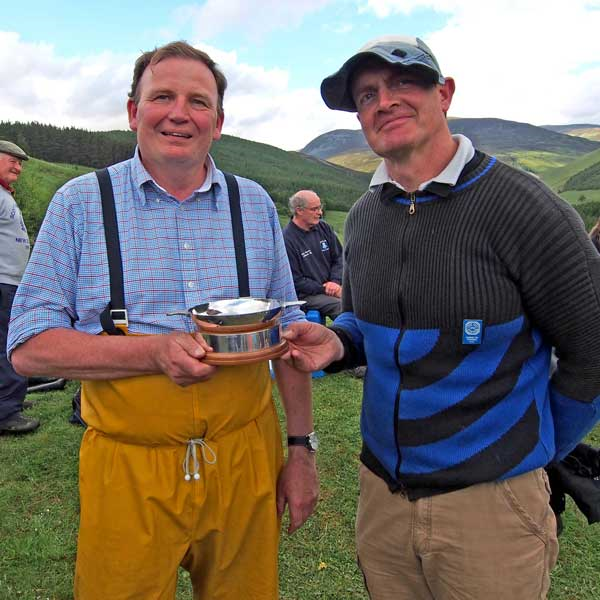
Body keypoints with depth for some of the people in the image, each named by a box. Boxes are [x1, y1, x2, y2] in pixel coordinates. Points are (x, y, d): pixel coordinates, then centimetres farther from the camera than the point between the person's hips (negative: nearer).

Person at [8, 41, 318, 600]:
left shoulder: (255, 204, 5)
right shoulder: (81, 203, -3)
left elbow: (287, 335, 8)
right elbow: (29, 347, -6)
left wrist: (301, 447, 4)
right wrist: (156, 352, -20)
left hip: (247, 460, 3)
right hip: (128, 470, -2)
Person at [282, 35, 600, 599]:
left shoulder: (521, 205, -15)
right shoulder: (363, 216, 4)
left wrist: (533, 452, 1)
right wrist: (336, 343, -6)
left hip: (489, 498, -5)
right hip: (381, 488, 6)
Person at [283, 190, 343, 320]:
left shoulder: (324, 228, 11)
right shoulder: (286, 239, -10)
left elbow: (339, 257, 14)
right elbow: (295, 280, -9)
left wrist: (335, 281, -5)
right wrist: (323, 289, -13)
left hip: (331, 287, 6)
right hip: (305, 295, -6)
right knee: (342, 307, -29)